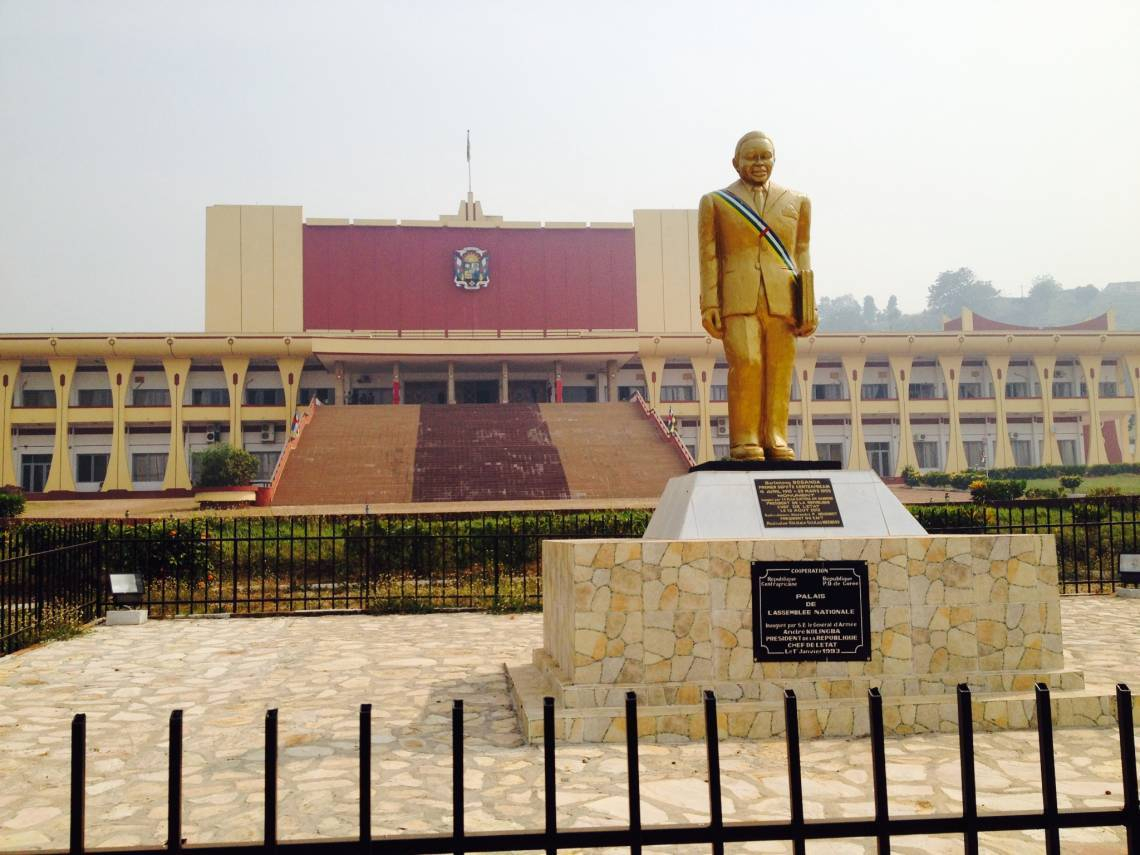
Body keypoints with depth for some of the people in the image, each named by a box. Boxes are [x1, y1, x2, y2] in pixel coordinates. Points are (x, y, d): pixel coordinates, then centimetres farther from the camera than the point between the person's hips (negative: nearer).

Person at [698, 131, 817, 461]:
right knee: (745, 364, -15)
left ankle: (775, 439, 4)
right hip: (737, 298, -2)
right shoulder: (716, 202, 13)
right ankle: (744, 440, -7)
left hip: (782, 300, 2)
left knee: (779, 369, -4)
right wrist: (709, 305, -3)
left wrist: (808, 306, 7)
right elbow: (708, 256, 7)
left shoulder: (796, 201, 18)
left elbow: (801, 254, 15)